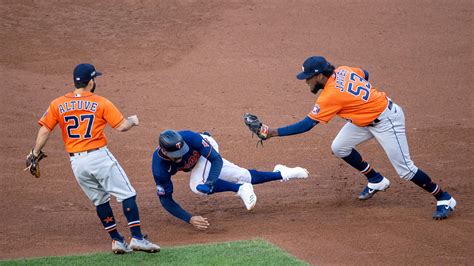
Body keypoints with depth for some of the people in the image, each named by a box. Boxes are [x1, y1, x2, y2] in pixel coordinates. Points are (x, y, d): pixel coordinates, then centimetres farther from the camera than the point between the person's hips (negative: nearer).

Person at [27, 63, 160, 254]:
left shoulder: (57, 104, 5)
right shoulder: (100, 103, -4)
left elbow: (44, 130, 1)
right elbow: (122, 126, -6)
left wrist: (35, 154, 12)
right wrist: (133, 121, 15)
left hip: (76, 162, 4)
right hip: (99, 156, -4)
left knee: (100, 201, 18)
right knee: (127, 195, 0)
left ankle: (117, 240, 17)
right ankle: (137, 238, -10)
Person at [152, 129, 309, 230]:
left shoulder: (189, 138, -42)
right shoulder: (159, 167, -37)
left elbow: (217, 160, -33)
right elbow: (165, 199, -31)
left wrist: (209, 182, -52)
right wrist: (189, 219, -44)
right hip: (197, 161, 3)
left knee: (197, 185, -29)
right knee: (244, 178, 7)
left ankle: (242, 189, -10)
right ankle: (280, 174, 28)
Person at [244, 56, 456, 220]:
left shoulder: (331, 96, -28)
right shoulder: (343, 71, -6)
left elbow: (306, 125, -25)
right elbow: (365, 75, 14)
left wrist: (273, 132, -23)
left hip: (386, 121, -9)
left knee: (404, 169, -6)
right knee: (339, 148, 9)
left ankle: (444, 199, 8)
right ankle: (376, 181, 24)